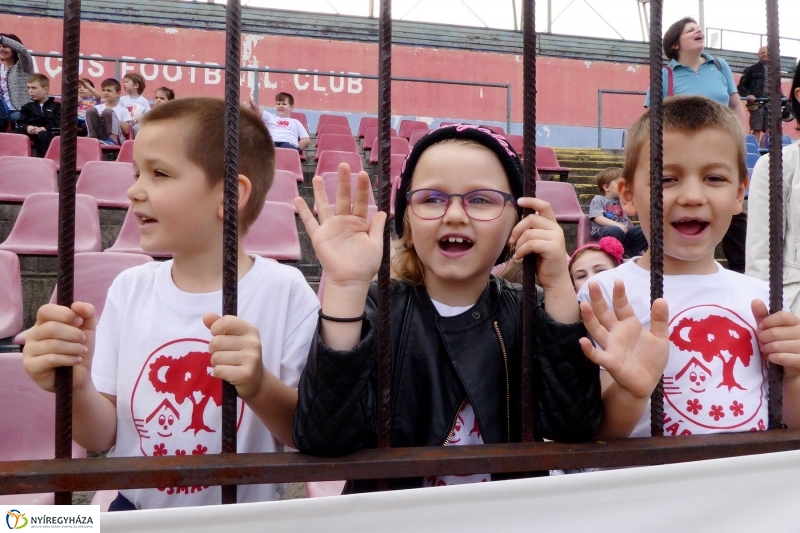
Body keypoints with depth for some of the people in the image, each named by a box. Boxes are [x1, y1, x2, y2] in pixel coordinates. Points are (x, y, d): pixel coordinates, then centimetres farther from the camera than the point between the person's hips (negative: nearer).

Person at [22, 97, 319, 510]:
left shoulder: (285, 292, -13)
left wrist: (260, 388, -27)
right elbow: (103, 437, 2)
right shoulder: (129, 289, -2)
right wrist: (76, 388, -17)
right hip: (135, 511, 3)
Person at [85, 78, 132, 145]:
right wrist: (100, 119, -6)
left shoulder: (123, 110, 9)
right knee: (91, 110, -15)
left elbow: (126, 131, 0)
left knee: (108, 112, -24)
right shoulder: (98, 108, 19)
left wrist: (115, 121, -9)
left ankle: (111, 139, -29)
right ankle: (93, 138, -22)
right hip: (99, 136, 3)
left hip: (116, 139, -3)